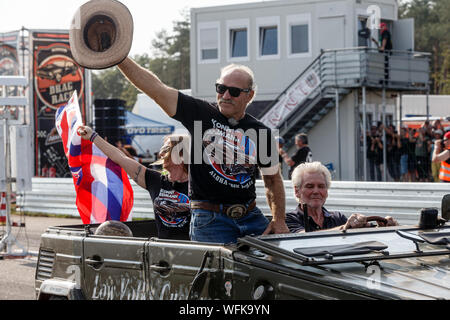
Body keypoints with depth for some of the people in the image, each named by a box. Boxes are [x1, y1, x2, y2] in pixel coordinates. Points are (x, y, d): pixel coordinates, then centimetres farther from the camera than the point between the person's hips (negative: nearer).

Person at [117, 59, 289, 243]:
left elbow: (273, 179, 17)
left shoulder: (261, 133, 8)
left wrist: (279, 220, 5)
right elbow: (155, 88, -4)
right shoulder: (201, 113, 2)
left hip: (251, 217, 3)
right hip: (210, 219, -3)